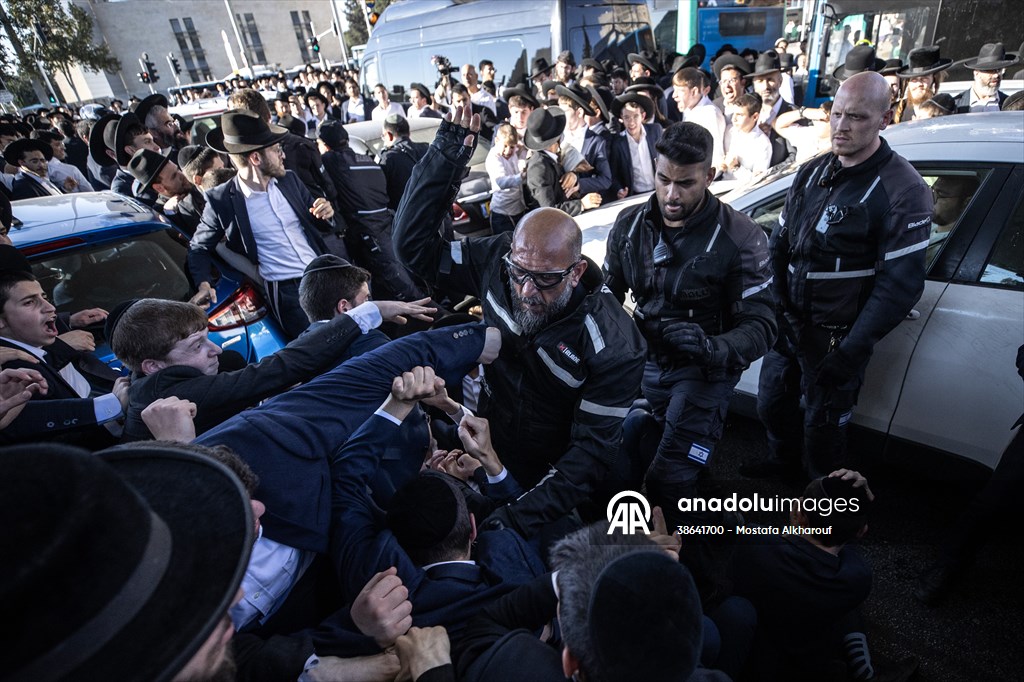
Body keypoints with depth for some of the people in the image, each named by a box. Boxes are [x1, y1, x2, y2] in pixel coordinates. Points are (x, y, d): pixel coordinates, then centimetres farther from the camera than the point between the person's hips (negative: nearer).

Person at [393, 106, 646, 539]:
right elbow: (413, 243, -11)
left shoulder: (612, 346, -26)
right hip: (484, 455, 3)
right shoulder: (498, 261, -15)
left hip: (546, 483, -3)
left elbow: (592, 451, -21)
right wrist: (445, 156, -21)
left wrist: (516, 520, -27)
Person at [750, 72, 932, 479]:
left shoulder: (901, 191, -14)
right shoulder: (812, 174, 6)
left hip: (837, 335, -6)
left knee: (823, 424, 9)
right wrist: (777, 305, -3)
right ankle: (783, 460, 49)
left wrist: (851, 353, -20)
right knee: (772, 403, 20)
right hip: (788, 323, 6)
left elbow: (900, 285, -17)